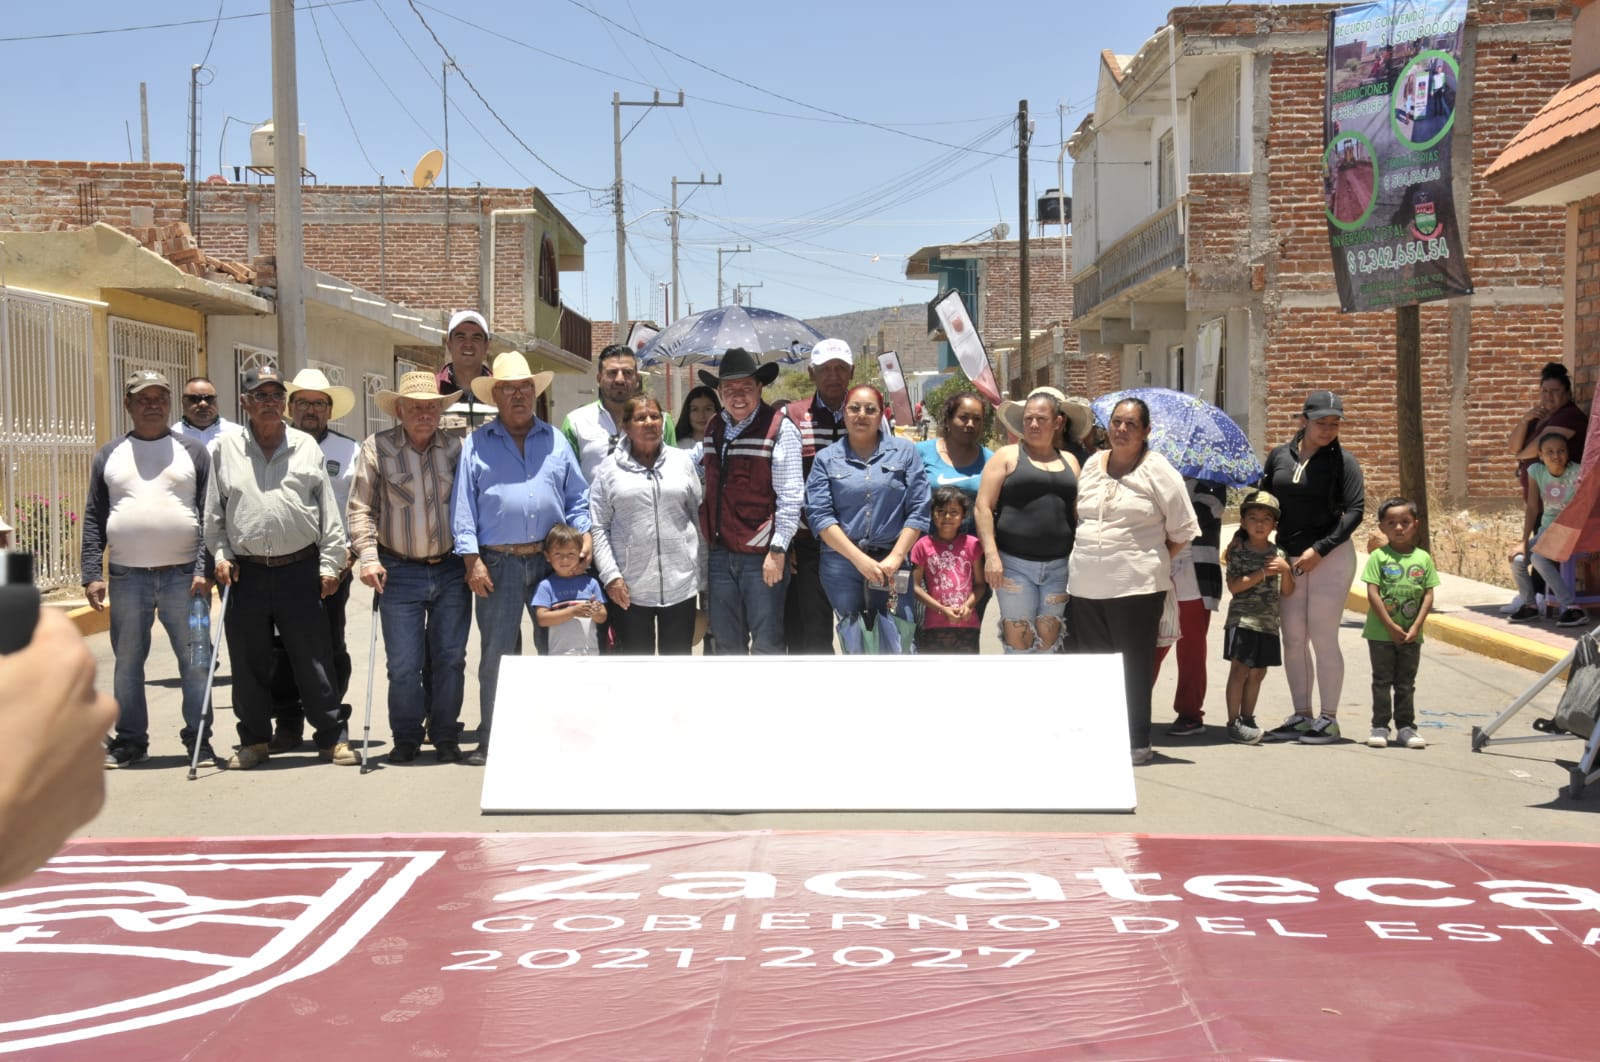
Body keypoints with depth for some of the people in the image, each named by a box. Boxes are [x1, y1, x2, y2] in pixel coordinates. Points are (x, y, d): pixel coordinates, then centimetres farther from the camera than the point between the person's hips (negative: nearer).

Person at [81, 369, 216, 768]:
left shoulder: (194, 452, 6)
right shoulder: (109, 456, 11)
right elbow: (94, 519, 8)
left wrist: (204, 569, -11)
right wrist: (92, 574, -2)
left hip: (184, 575, -2)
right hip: (126, 577, 2)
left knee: (196, 661, -1)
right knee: (127, 661, 7)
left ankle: (198, 738, 9)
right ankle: (129, 740, 17)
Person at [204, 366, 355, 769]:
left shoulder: (306, 446, 8)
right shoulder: (227, 449, 9)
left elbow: (327, 510, 7)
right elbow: (214, 513, 12)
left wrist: (330, 563, 1)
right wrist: (221, 555, 2)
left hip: (300, 569, -1)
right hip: (246, 572, 1)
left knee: (314, 659, 1)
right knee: (248, 663, 7)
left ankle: (333, 736, 9)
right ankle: (254, 740, 19)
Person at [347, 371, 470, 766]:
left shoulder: (455, 447, 7)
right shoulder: (377, 447, 1)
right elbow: (360, 507, 0)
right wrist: (367, 556, -10)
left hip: (451, 570, 2)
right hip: (400, 572, -2)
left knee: (450, 658, 5)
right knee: (403, 664, -1)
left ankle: (445, 736, 18)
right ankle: (406, 739, 13)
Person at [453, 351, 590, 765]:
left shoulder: (555, 441, 13)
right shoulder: (477, 444, 6)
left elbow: (578, 497, 15)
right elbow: (463, 506, 1)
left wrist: (584, 533, -2)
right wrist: (472, 560, -7)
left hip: (552, 561, 2)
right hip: (499, 564, -2)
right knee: (497, 653, 0)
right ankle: (492, 740, 6)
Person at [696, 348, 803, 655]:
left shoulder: (780, 428, -9)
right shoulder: (714, 430, 12)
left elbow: (790, 496, -11)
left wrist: (778, 550, -14)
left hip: (761, 556, -6)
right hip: (720, 554, 6)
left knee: (766, 646, -2)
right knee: (727, 645, 13)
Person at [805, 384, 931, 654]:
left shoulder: (904, 451, 7)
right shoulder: (827, 459, 7)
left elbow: (918, 511, 2)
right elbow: (820, 516, -3)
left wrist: (895, 558, -9)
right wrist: (859, 559, -12)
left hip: (891, 563, -1)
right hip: (841, 564, 1)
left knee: (897, 647, -8)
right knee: (855, 648, 4)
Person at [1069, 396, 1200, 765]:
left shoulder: (1157, 470, -2)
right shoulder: (1091, 465, 12)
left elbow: (1183, 530, 0)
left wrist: (1153, 561, 3)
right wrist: (1088, 555, 13)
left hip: (1136, 584, -5)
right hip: (1087, 583, 5)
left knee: (1134, 665, 0)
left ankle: (1138, 743, 7)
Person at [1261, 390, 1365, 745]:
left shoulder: (1342, 460, -6)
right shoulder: (1279, 456, 6)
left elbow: (1355, 510, -11)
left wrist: (1319, 549, -16)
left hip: (1330, 556, -5)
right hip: (1289, 557, 5)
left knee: (1323, 639, -4)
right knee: (1293, 639, 7)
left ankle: (1328, 719, 5)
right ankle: (1301, 716, 17)